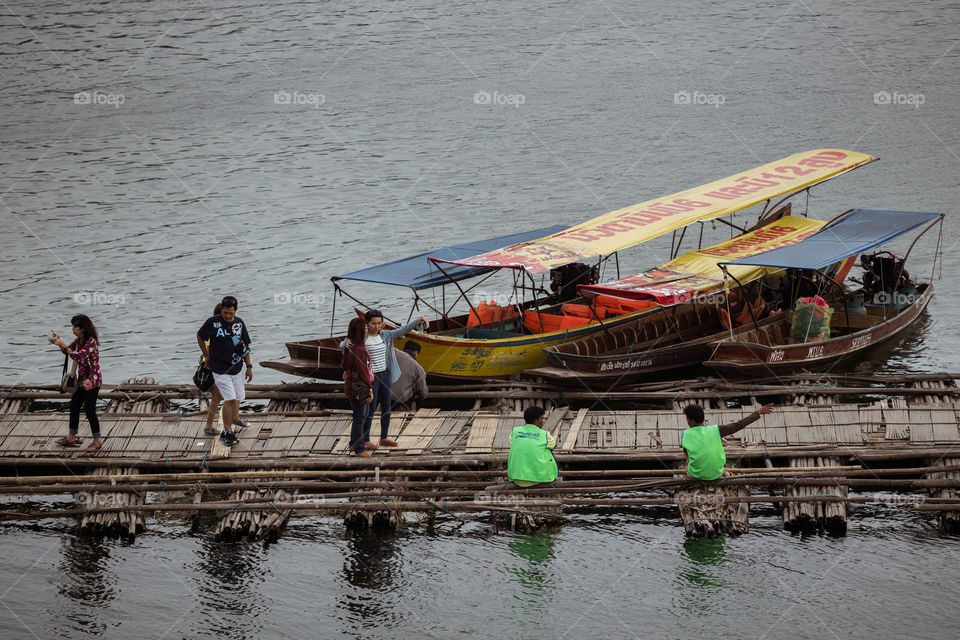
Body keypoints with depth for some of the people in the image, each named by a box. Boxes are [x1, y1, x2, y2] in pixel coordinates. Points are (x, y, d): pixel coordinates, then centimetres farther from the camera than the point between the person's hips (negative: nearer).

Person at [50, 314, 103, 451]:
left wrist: (62, 345, -29)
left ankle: (97, 440, 7)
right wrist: (58, 341, 1)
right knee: (74, 406, 16)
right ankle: (72, 437, 28)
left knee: (89, 410, -5)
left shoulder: (91, 342, -22)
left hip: (92, 381, -10)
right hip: (82, 380, 10)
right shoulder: (78, 340, 6)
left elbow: (79, 357, -33)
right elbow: (68, 350, 19)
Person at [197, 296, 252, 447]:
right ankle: (227, 432, -4)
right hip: (220, 369, -5)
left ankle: (229, 431, 21)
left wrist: (249, 366, 8)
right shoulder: (212, 322, -12)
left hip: (236, 368, 5)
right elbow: (200, 337, 5)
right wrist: (206, 356, 10)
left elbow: (246, 346, 10)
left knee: (237, 399, 8)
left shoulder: (239, 323, 0)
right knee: (230, 399, -13)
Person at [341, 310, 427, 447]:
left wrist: (419, 320, -14)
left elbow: (403, 330, -1)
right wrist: (347, 342, -42)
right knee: (371, 410, -3)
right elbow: (342, 346, -18)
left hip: (384, 376, 6)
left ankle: (384, 438, 24)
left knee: (386, 408, 11)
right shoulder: (361, 339, -12)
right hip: (370, 378, -6)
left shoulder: (385, 335, 3)